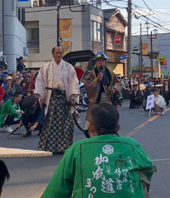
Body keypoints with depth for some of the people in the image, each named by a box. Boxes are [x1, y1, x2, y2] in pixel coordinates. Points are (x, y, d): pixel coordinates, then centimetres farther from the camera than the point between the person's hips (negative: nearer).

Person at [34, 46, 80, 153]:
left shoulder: (69, 67, 8)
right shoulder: (46, 67, 8)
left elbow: (74, 82, 5)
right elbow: (40, 82, 7)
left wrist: (73, 97, -3)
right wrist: (41, 97, -1)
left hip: (64, 98, 0)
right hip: (51, 98, 0)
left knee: (66, 122, -4)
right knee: (51, 122, -4)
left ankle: (64, 146, 5)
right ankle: (49, 146, 3)